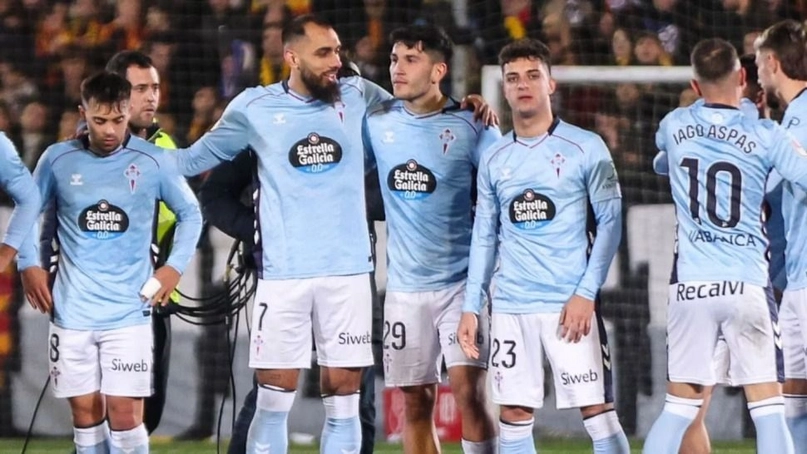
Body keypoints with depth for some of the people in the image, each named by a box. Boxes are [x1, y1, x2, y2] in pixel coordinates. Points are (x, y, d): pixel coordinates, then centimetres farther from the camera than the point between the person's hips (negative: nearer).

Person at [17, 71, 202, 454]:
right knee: (86, 411, 5)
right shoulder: (58, 160, -1)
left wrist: (175, 266, 0)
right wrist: (29, 265, 6)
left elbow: (190, 213, 10)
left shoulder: (154, 162, -4)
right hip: (72, 310, 2)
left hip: (129, 310, -2)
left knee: (125, 413, -9)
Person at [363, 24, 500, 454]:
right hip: (404, 285, 4)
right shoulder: (377, 123, 4)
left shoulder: (470, 126, -7)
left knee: (467, 390, -15)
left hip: (461, 283, -4)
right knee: (415, 402, 6)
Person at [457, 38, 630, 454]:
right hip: (510, 306, 4)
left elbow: (610, 221, -3)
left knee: (597, 410, -7)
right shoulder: (493, 159, 11)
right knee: (513, 415, 3)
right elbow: (484, 237, 16)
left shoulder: (585, 148, -1)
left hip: (571, 303, -4)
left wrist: (586, 292, -11)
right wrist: (471, 306, 9)